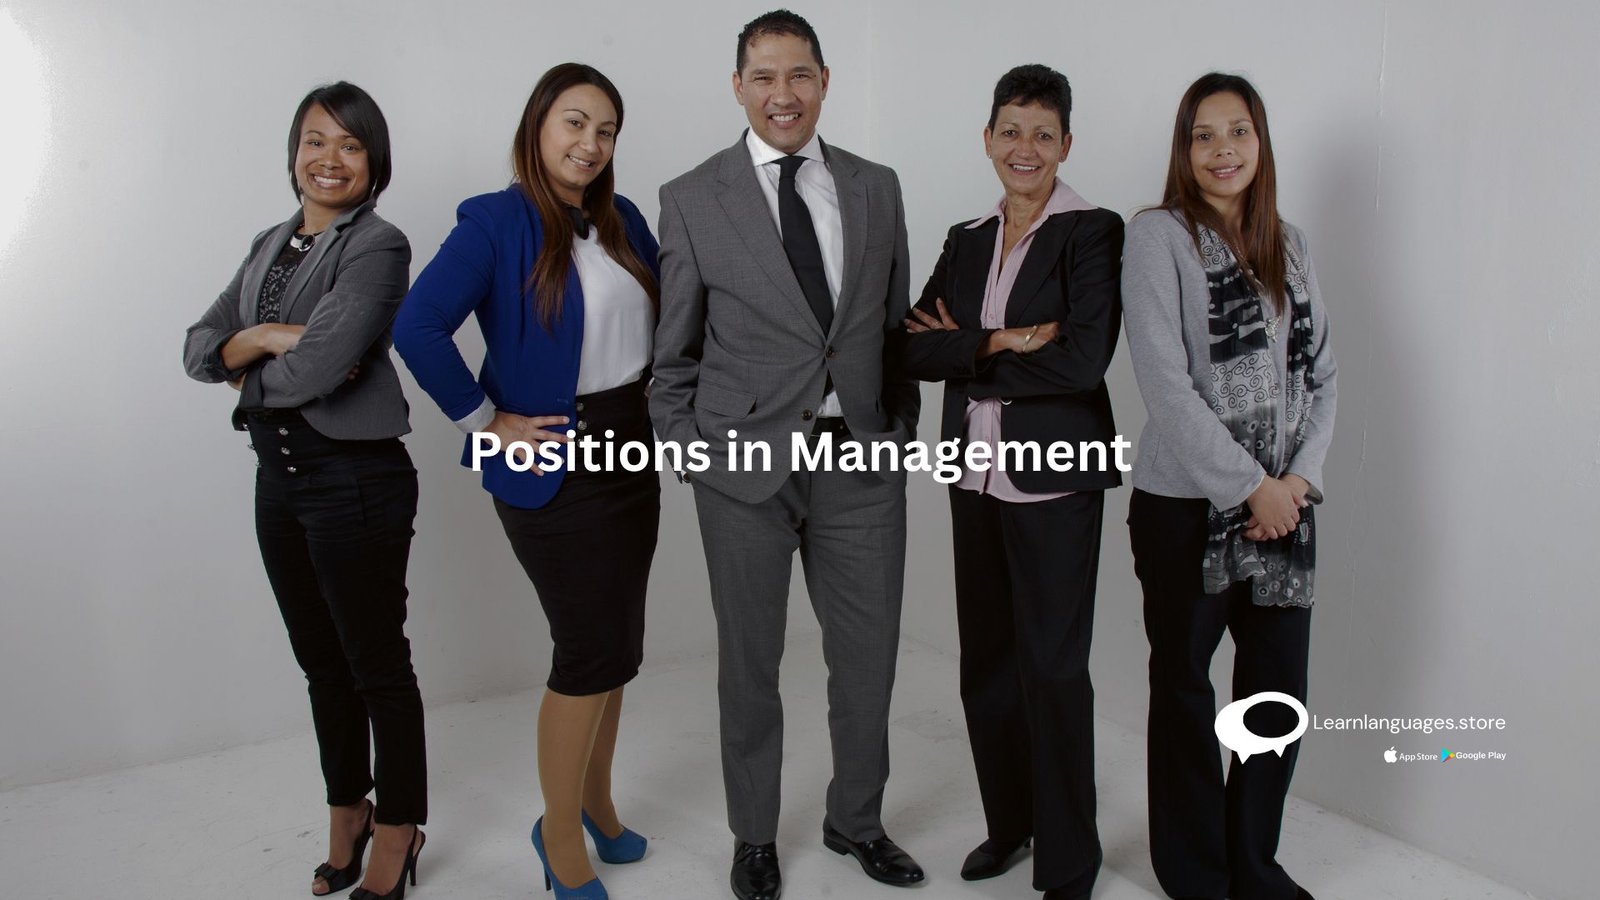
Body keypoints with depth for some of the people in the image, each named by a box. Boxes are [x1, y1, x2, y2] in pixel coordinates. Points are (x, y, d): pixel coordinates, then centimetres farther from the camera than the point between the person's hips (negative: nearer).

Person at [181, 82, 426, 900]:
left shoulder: (377, 246, -12)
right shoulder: (269, 246, 11)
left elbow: (323, 364, -25)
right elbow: (198, 348, 6)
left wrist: (247, 375, -5)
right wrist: (263, 339, -14)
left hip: (356, 479, -7)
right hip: (278, 477, 7)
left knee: (376, 664, 5)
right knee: (321, 661, 18)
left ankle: (397, 831, 23)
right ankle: (346, 812, 36)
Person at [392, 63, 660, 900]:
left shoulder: (623, 219, 7)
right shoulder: (495, 223, -13)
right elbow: (416, 327, -23)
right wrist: (485, 422, -18)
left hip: (632, 454, 7)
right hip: (554, 469, -6)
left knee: (615, 644, 15)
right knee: (591, 650, -2)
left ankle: (594, 799, 35)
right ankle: (561, 832, 19)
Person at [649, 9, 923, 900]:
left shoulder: (877, 186, 7)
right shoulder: (692, 199, -1)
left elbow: (897, 323, 12)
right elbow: (676, 350, 2)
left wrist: (903, 427, 8)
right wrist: (689, 452, -2)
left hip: (862, 459, 3)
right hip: (746, 462, -2)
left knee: (869, 656, 12)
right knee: (750, 662, 12)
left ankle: (857, 820, 37)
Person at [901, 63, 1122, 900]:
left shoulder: (1093, 231, -7)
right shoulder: (967, 240, 10)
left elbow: (1082, 361, -18)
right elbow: (915, 347, -1)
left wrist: (966, 350, -10)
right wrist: (1001, 344, -16)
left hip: (1054, 480, -5)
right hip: (975, 476, 6)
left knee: (1053, 668, 2)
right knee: (986, 660, 14)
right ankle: (1008, 819, 34)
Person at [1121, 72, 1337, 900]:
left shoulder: (1289, 244, 11)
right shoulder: (1158, 236, -6)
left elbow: (1320, 371, 11)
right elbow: (1164, 381, -14)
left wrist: (1300, 475, -5)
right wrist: (1250, 485, -13)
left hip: (1283, 503, 5)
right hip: (1188, 505, -5)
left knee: (1279, 689, 9)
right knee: (1185, 686, 10)